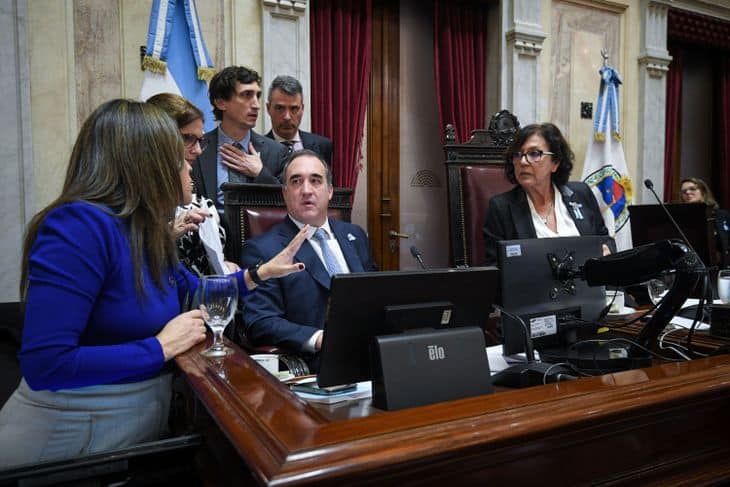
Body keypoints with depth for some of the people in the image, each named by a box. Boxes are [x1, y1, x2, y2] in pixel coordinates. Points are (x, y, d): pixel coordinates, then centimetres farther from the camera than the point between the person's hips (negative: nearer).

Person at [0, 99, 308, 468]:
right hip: (69, 439, -8)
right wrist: (161, 348, -22)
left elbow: (196, 295, 16)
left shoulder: (146, 232, 1)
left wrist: (261, 273, 10)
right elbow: (45, 365, -30)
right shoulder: (80, 225, -24)